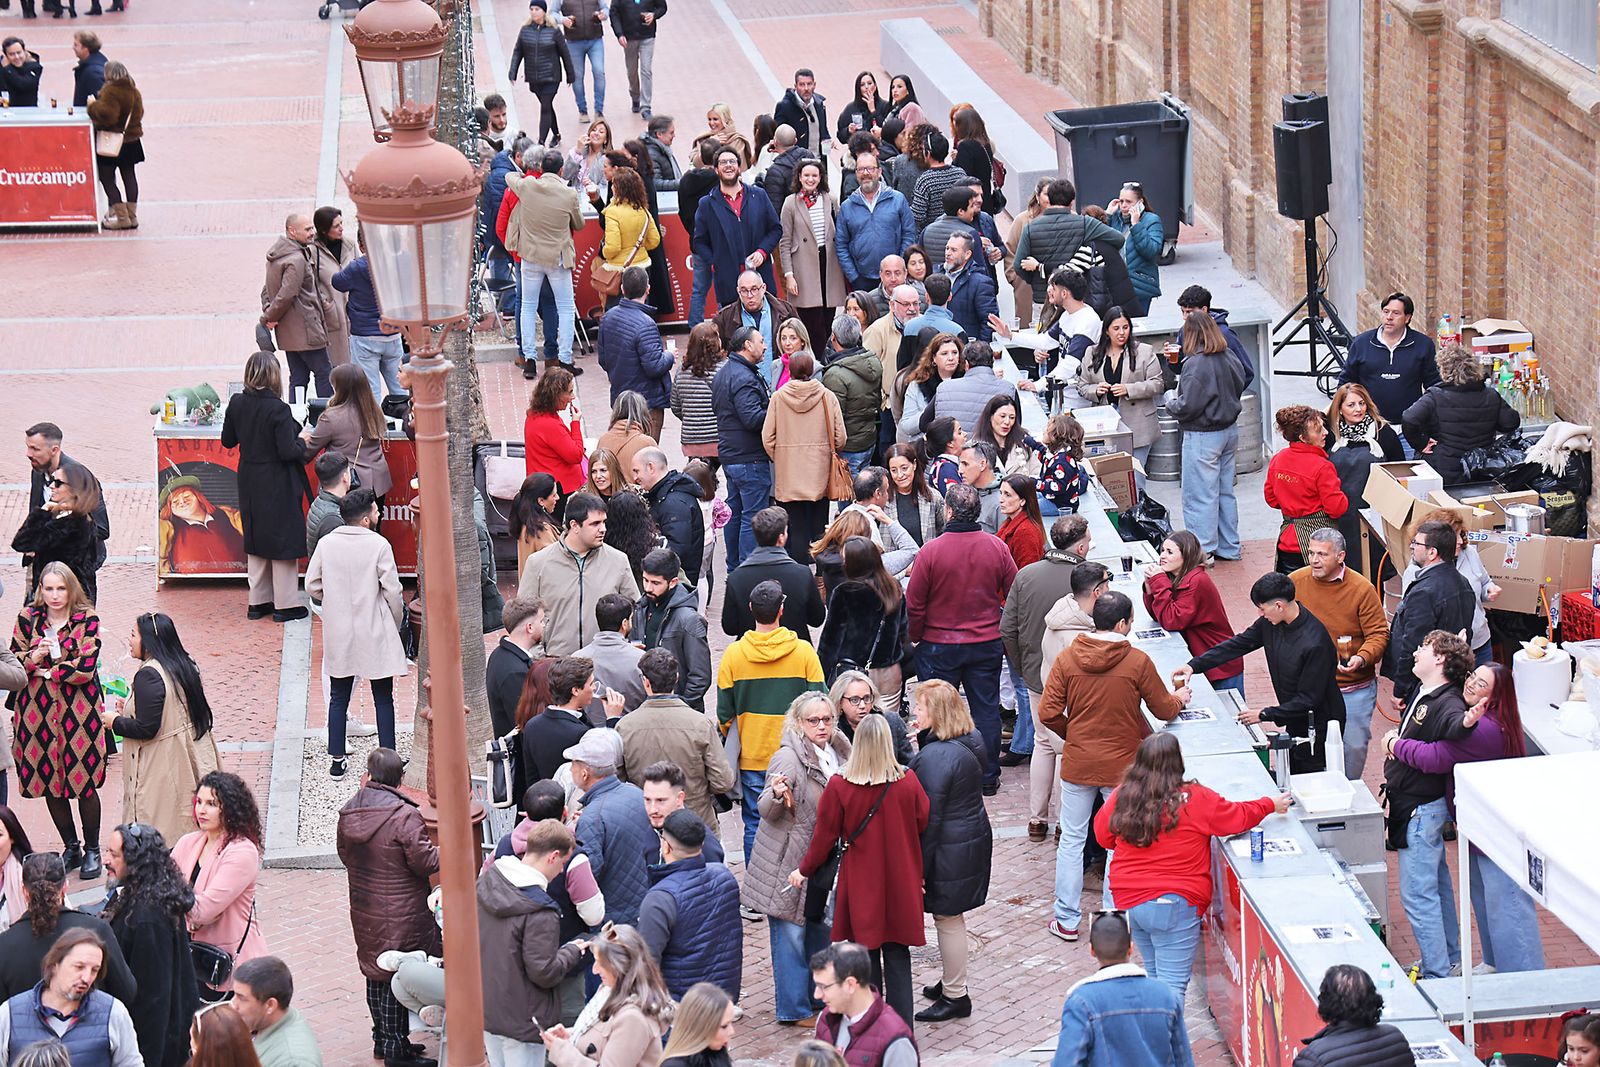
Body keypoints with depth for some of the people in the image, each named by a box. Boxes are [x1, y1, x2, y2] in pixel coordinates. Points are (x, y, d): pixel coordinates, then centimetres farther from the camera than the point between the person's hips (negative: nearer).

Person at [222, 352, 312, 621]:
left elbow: (227, 441, 6)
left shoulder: (237, 404, -4)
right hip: (277, 485, -6)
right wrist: (303, 442, -4)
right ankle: (285, 604, 12)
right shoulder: (278, 410, -22)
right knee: (282, 540, 6)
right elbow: (288, 451, -23)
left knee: (255, 540, 17)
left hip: (249, 482, 6)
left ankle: (258, 601, 24)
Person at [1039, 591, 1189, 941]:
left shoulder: (1067, 659, -9)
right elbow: (1164, 710, -4)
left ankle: (1067, 919, 18)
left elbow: (1048, 714, -8)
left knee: (1071, 840, 13)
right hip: (1122, 766, -2)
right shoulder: (1137, 662, -14)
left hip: (1077, 764, 2)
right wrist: (1179, 698, 19)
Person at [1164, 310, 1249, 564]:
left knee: (1200, 495, 1)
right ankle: (1229, 547, 25)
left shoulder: (1196, 364, -22)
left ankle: (1203, 551, 4)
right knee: (1225, 491, 17)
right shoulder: (1229, 359, 0)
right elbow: (1239, 388, 12)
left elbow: (1187, 407, -22)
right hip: (1229, 430, 8)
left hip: (1203, 436, -8)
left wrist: (1171, 400, -2)